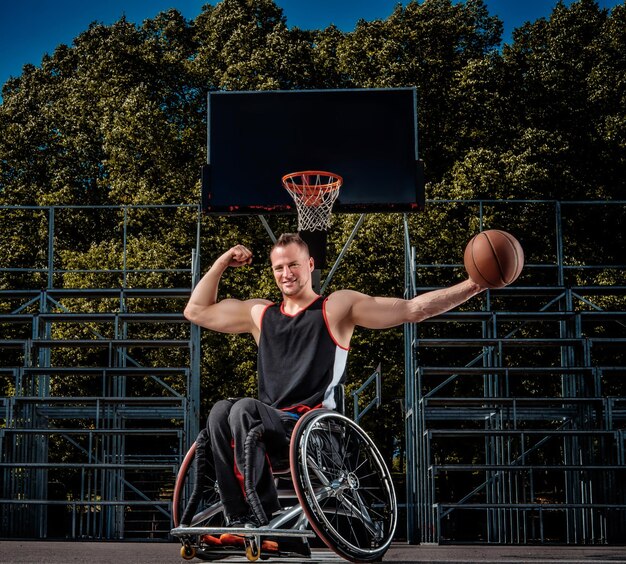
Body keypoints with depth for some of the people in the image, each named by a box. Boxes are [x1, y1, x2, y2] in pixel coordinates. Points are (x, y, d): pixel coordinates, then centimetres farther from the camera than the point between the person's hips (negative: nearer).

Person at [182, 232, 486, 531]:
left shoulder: (338, 307, 7)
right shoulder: (260, 314, 21)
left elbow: (413, 309, 1)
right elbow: (196, 311, 29)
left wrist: (472, 285, -7)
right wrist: (221, 264, 22)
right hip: (270, 428, 5)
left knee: (244, 408, -30)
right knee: (220, 411, -26)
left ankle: (262, 517, -27)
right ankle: (238, 517, -27)